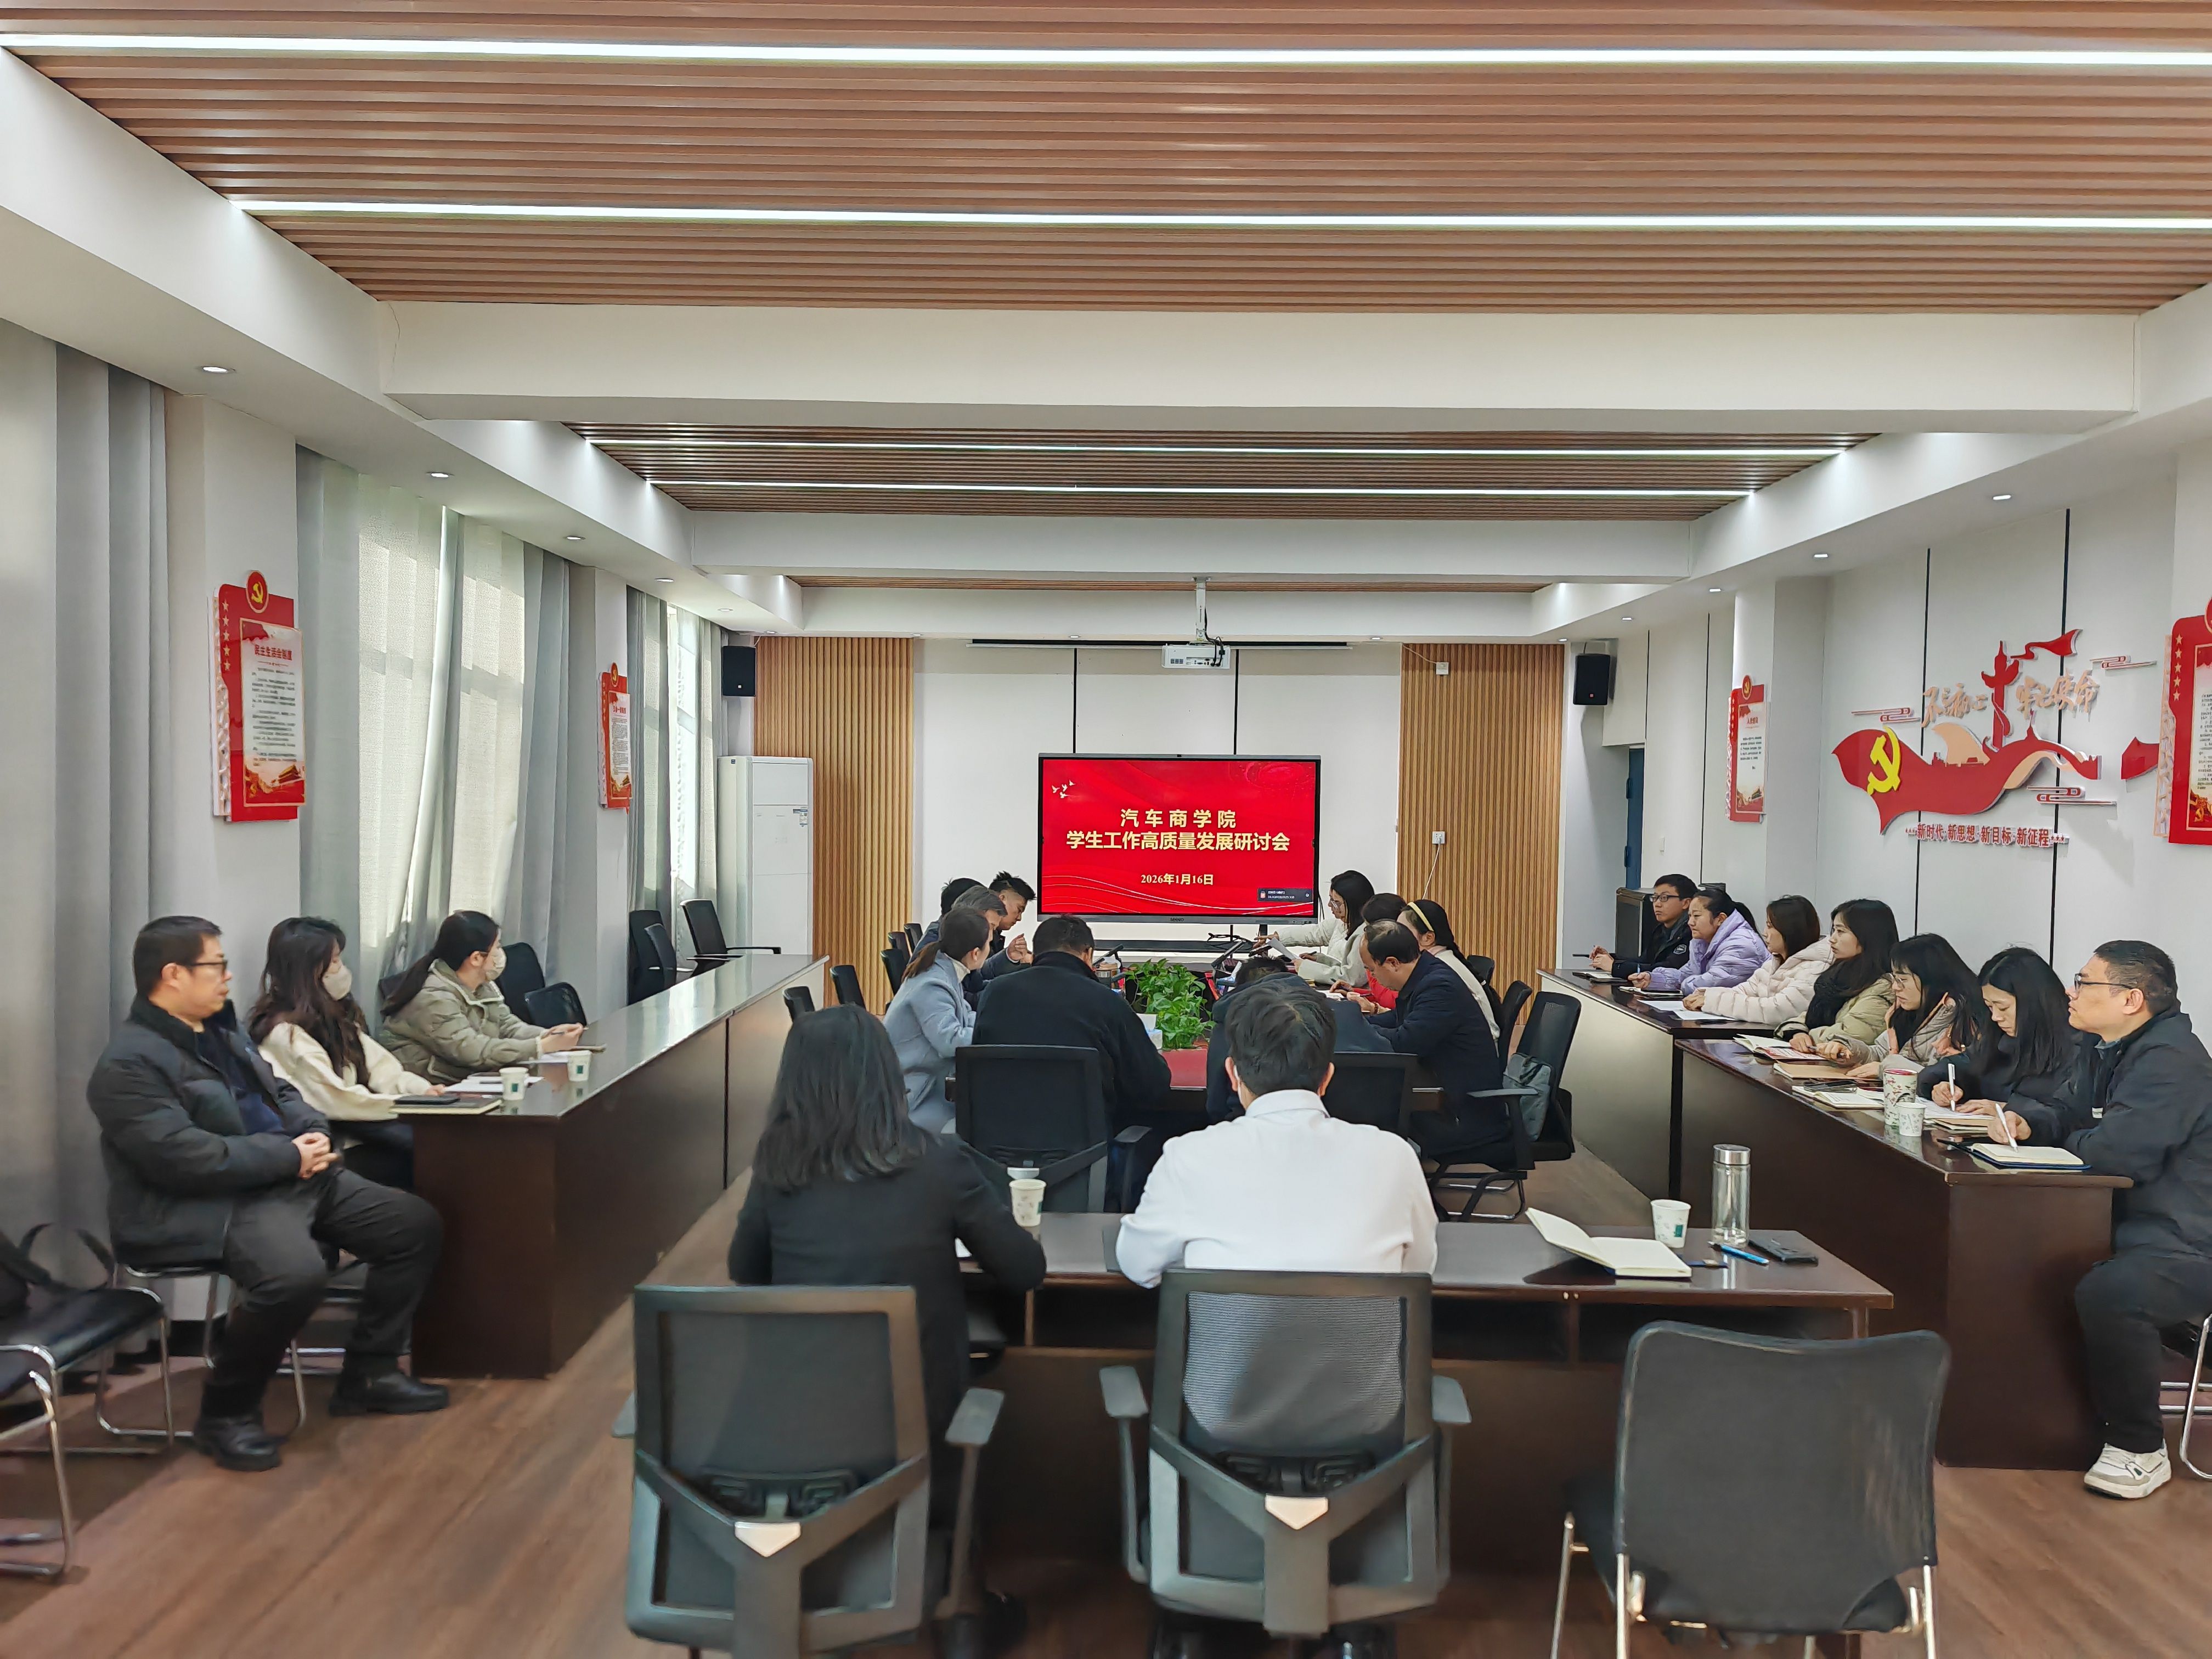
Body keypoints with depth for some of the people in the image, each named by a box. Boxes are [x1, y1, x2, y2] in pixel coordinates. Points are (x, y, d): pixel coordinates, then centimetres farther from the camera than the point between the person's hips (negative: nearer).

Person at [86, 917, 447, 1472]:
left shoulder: (220, 1031, 15)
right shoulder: (129, 1063, -15)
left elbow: (281, 1093, 21)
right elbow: (186, 1159, -24)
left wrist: (314, 1133, -1)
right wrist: (290, 1155, -18)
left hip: (292, 1178, 10)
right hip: (210, 1206, -10)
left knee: (416, 1226, 3)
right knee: (295, 1276, -38)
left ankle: (368, 1373, 13)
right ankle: (224, 1414, -11)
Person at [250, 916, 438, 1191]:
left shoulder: (332, 1014, 14)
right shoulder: (285, 1032, -14)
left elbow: (378, 1064, 9)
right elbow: (335, 1101, -18)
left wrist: (422, 1090, -9)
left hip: (355, 1128, 8)